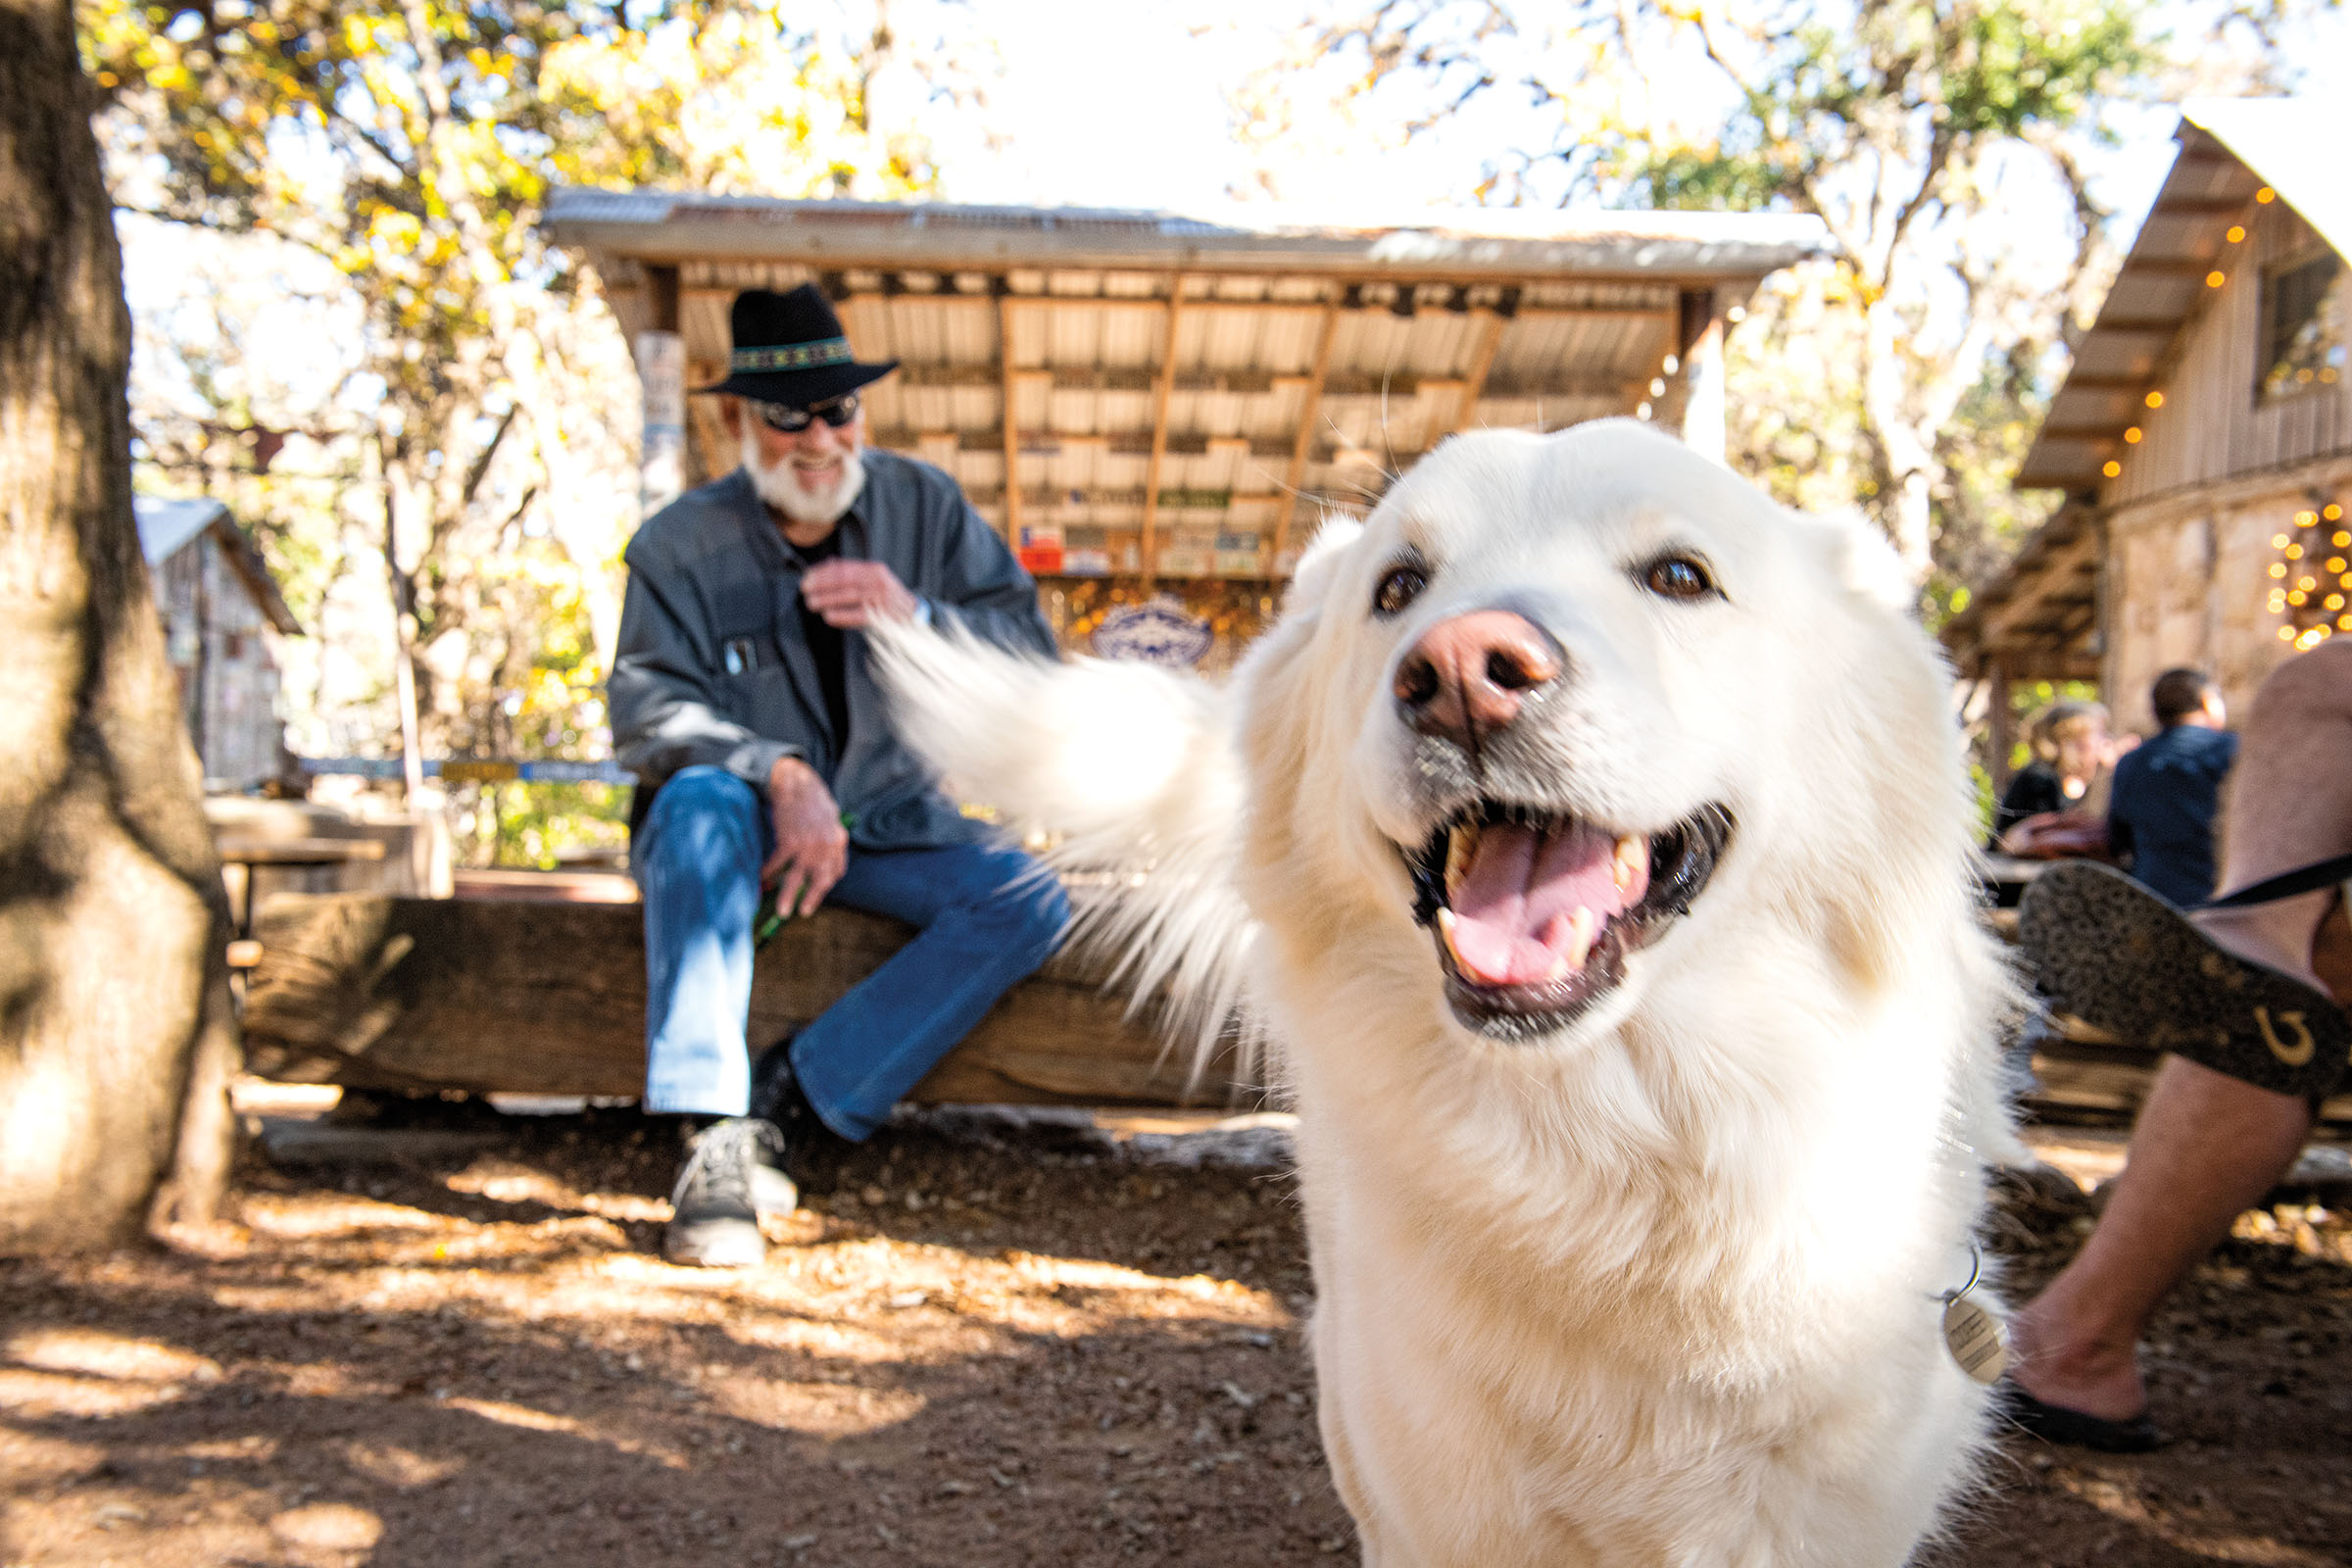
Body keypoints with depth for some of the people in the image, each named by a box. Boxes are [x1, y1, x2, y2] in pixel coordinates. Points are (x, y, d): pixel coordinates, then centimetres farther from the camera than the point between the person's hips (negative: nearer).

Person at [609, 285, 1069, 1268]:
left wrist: (917, 618, -24)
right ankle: (713, 1134, -39)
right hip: (749, 824, -2)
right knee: (701, 801, -36)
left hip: (887, 824, 3)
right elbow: (648, 715, -18)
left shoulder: (924, 505, -1)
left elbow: (1033, 660, -5)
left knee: (1031, 903, -22)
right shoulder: (681, 544, -6)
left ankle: (788, 1099, -25)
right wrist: (783, 775, -35)